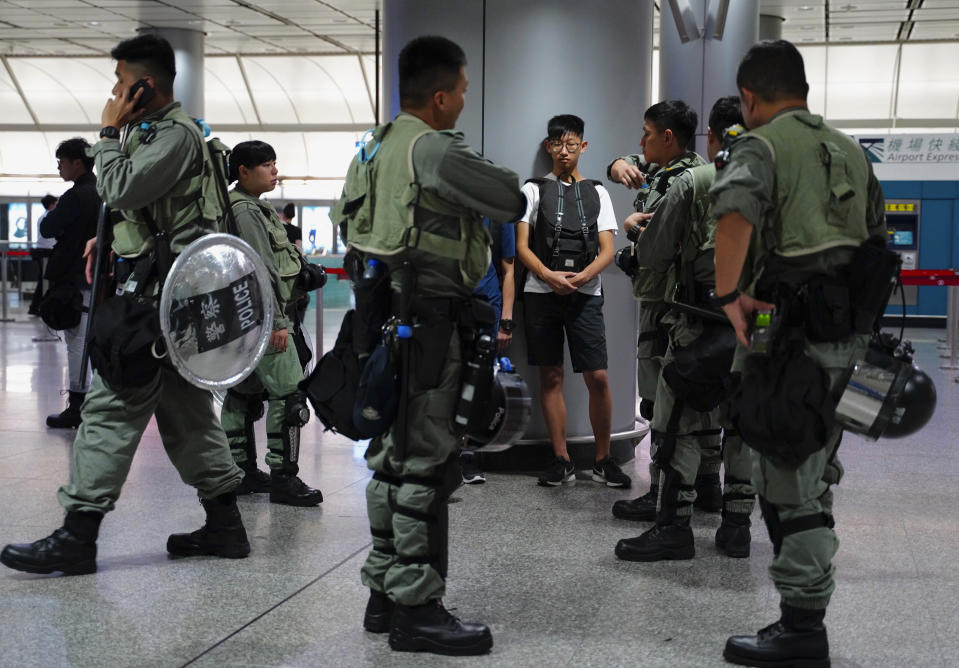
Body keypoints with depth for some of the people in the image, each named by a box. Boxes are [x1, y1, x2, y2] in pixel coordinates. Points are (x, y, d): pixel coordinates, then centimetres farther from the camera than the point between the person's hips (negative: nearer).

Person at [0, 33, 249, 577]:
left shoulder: (175, 134, -12)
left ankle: (78, 536, -4)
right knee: (186, 409, 12)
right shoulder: (159, 131, 20)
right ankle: (225, 524, 17)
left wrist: (110, 133, -8)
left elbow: (120, 190, -20)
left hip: (158, 293, -11)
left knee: (114, 405, -8)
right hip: (171, 292, 11)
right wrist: (112, 238, 13)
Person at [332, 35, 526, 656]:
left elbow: (345, 217, 24)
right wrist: (488, 177, 10)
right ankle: (417, 608, 0)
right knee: (426, 464, -5)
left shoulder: (373, 150, 15)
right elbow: (513, 200, -9)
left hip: (383, 317, 10)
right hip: (427, 321, -10)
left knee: (393, 458, 15)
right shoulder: (434, 149, -14)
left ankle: (384, 592, 23)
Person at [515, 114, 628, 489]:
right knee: (551, 376, 3)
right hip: (541, 293, 0)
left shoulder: (597, 193, 13)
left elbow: (607, 250, 5)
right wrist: (549, 276, -16)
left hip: (585, 294, 0)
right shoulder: (534, 190, 9)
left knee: (598, 377, -5)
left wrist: (581, 276, -14)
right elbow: (522, 247, 2)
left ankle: (603, 459, 7)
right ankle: (561, 461, 10)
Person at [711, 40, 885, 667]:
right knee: (815, 475, 16)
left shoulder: (760, 145, -5)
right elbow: (879, 241, 22)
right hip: (847, 338, 8)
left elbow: (737, 215, -27)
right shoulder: (851, 151, 18)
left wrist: (729, 295, -20)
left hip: (789, 334, -8)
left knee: (788, 481, -2)